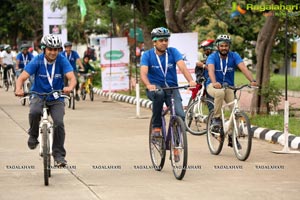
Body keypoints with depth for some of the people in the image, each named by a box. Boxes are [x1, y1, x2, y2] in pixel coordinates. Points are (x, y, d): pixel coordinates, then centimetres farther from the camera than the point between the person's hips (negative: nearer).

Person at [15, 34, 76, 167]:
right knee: (34, 112, -33)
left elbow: (72, 78, -23)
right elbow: (22, 77, -18)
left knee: (59, 123, -21)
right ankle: (33, 135, -4)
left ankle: (59, 155, -5)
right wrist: (19, 89, -40)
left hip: (56, 99, 1)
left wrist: (70, 87, -47)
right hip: (38, 96, -1)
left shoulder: (62, 61, -11)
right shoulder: (37, 61, -12)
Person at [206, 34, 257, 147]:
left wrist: (252, 81, -39)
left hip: (229, 86, 3)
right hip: (213, 85, -3)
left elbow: (243, 68, -22)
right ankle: (216, 118, -19)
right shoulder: (212, 57, -13)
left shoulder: (234, 56, -7)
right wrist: (214, 83, -51)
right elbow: (211, 70, -31)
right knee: (220, 92, -38)